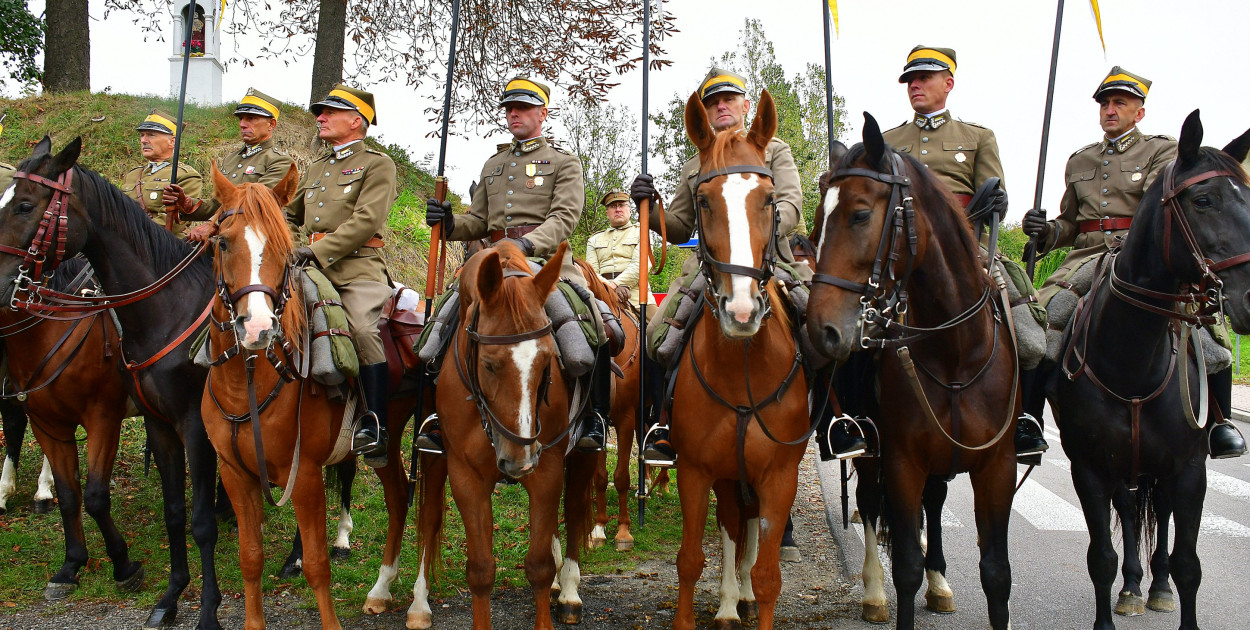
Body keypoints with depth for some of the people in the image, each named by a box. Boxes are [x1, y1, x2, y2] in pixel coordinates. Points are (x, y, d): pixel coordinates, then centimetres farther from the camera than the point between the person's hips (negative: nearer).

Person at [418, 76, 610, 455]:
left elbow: (565, 217, -7)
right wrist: (451, 224, -1)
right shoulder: (493, 166, 25)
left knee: (594, 324, -26)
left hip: (547, 259, -5)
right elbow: (479, 221, 23)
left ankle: (597, 417, -12)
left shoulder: (564, 162, 8)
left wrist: (528, 243, -26)